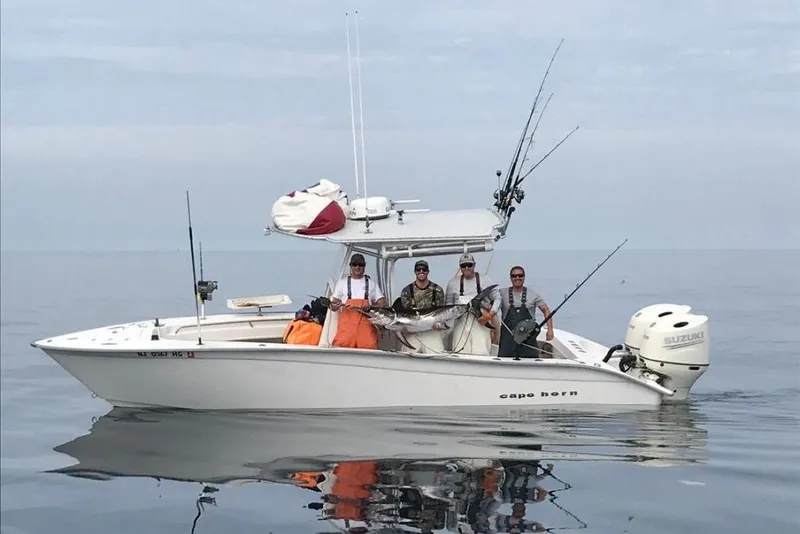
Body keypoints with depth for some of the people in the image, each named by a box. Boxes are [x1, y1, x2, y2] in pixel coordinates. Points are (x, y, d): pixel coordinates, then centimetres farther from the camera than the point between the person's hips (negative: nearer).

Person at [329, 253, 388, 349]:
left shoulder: (371, 283, 17)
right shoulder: (342, 283, 15)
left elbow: (382, 303, 12)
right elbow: (333, 306, 13)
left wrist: (371, 307, -9)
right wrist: (334, 305, -12)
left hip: (365, 323, 1)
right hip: (346, 323, 0)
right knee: (339, 348, -22)